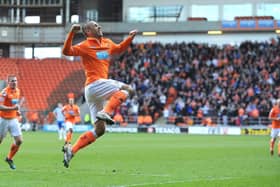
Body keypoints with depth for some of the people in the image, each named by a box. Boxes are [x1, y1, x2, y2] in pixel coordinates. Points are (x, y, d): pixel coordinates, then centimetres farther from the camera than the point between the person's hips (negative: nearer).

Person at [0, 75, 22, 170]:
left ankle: (9, 158, 15)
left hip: (14, 119, 6)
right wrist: (13, 108, -32)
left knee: (19, 141, -4)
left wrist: (17, 111, 8)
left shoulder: (17, 91, 6)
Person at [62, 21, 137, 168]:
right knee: (127, 89, -17)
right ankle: (105, 112, -27)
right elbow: (67, 51, -17)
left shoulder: (107, 43, 19)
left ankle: (71, 151, 3)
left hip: (92, 92, 8)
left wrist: (130, 38, 24)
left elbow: (119, 49, 38)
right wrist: (71, 33, -27)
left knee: (99, 130, 7)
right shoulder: (85, 46, -3)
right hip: (95, 84, -8)